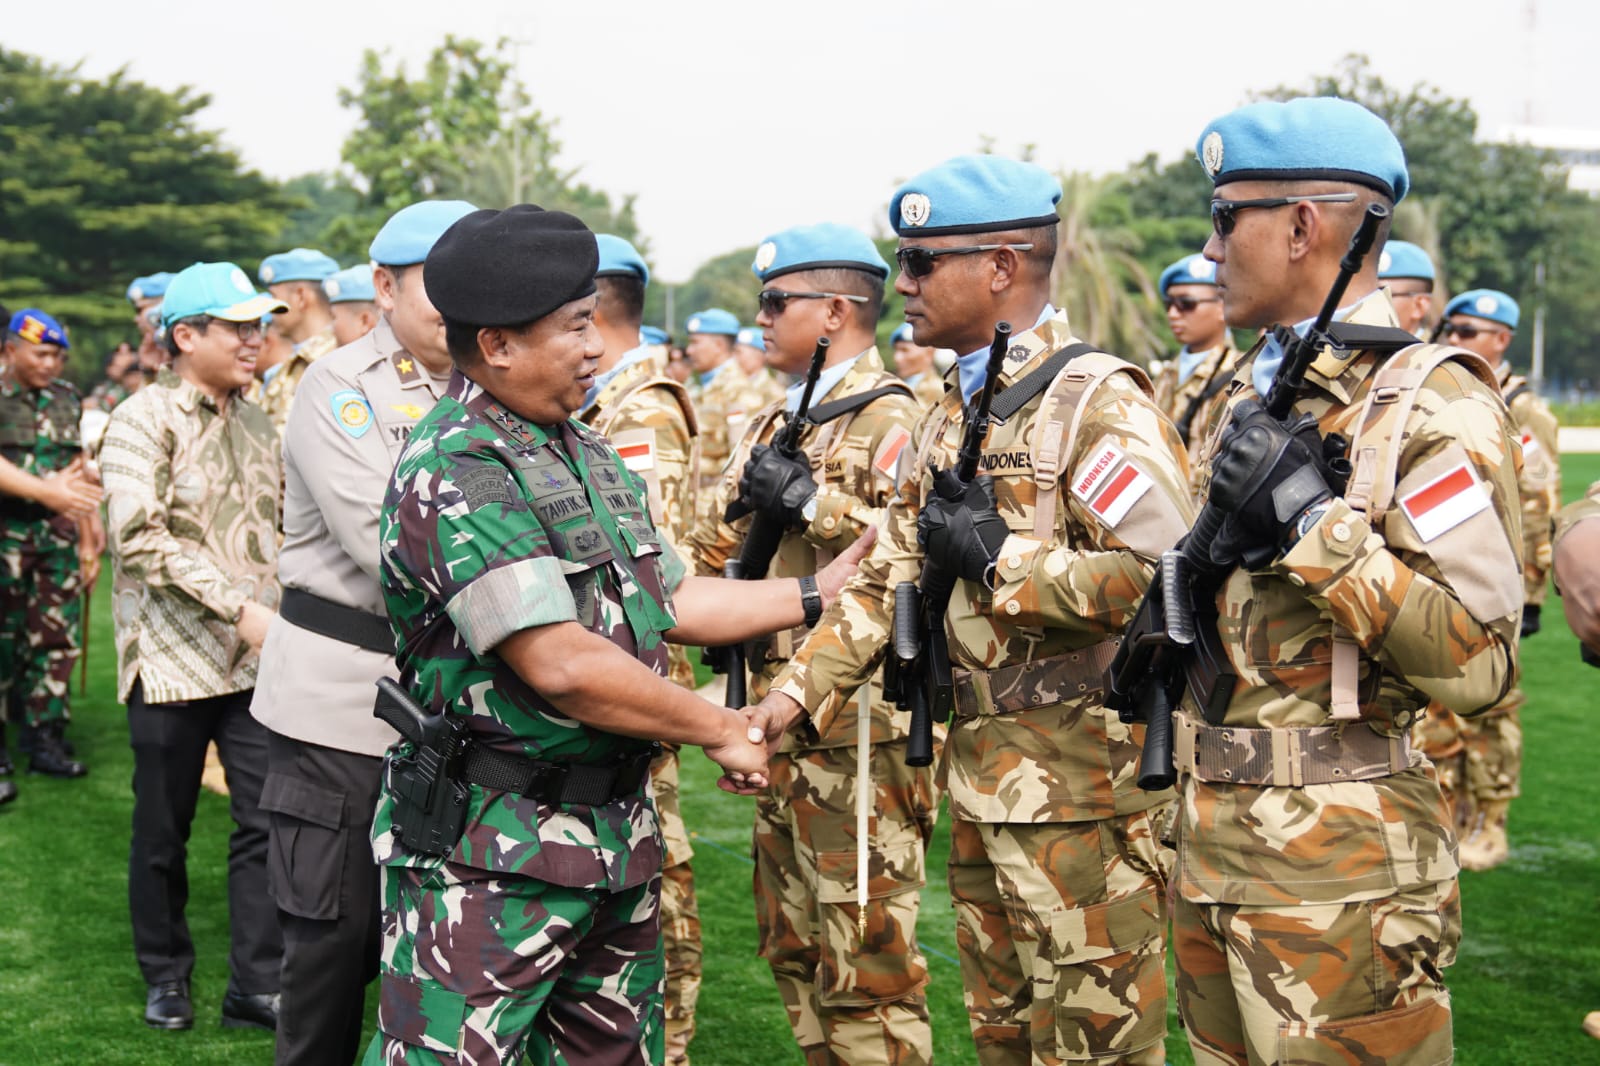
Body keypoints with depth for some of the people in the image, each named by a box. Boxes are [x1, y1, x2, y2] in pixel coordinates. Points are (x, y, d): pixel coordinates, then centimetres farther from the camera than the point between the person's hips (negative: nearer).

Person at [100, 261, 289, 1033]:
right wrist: (240, 606, -24)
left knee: (268, 820, 0)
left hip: (258, 656, 5)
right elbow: (141, 536, -19)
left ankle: (257, 984, 9)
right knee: (163, 832, 8)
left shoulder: (253, 422, 11)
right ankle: (166, 976, 26)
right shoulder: (144, 420, -8)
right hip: (174, 657, -4)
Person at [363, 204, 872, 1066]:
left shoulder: (590, 458, 13)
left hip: (618, 829, 9)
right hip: (491, 855, -9)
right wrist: (721, 732, -13)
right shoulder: (455, 472, -18)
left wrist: (815, 593, 15)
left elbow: (669, 602, 20)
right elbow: (560, 664, -24)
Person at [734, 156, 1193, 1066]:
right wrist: (794, 694, 5)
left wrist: (996, 554, -20)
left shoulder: (1098, 400, -14)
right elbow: (889, 579, 15)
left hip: (1083, 783, -9)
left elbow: (1162, 575, -25)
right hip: (981, 778, 9)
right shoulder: (950, 417, 14)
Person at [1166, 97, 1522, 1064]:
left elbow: (1477, 665, -21)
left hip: (1340, 872, -8)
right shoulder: (1252, 392, 14)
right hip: (1212, 840, 8)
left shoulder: (1430, 404, -13)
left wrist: (1316, 518, -23)